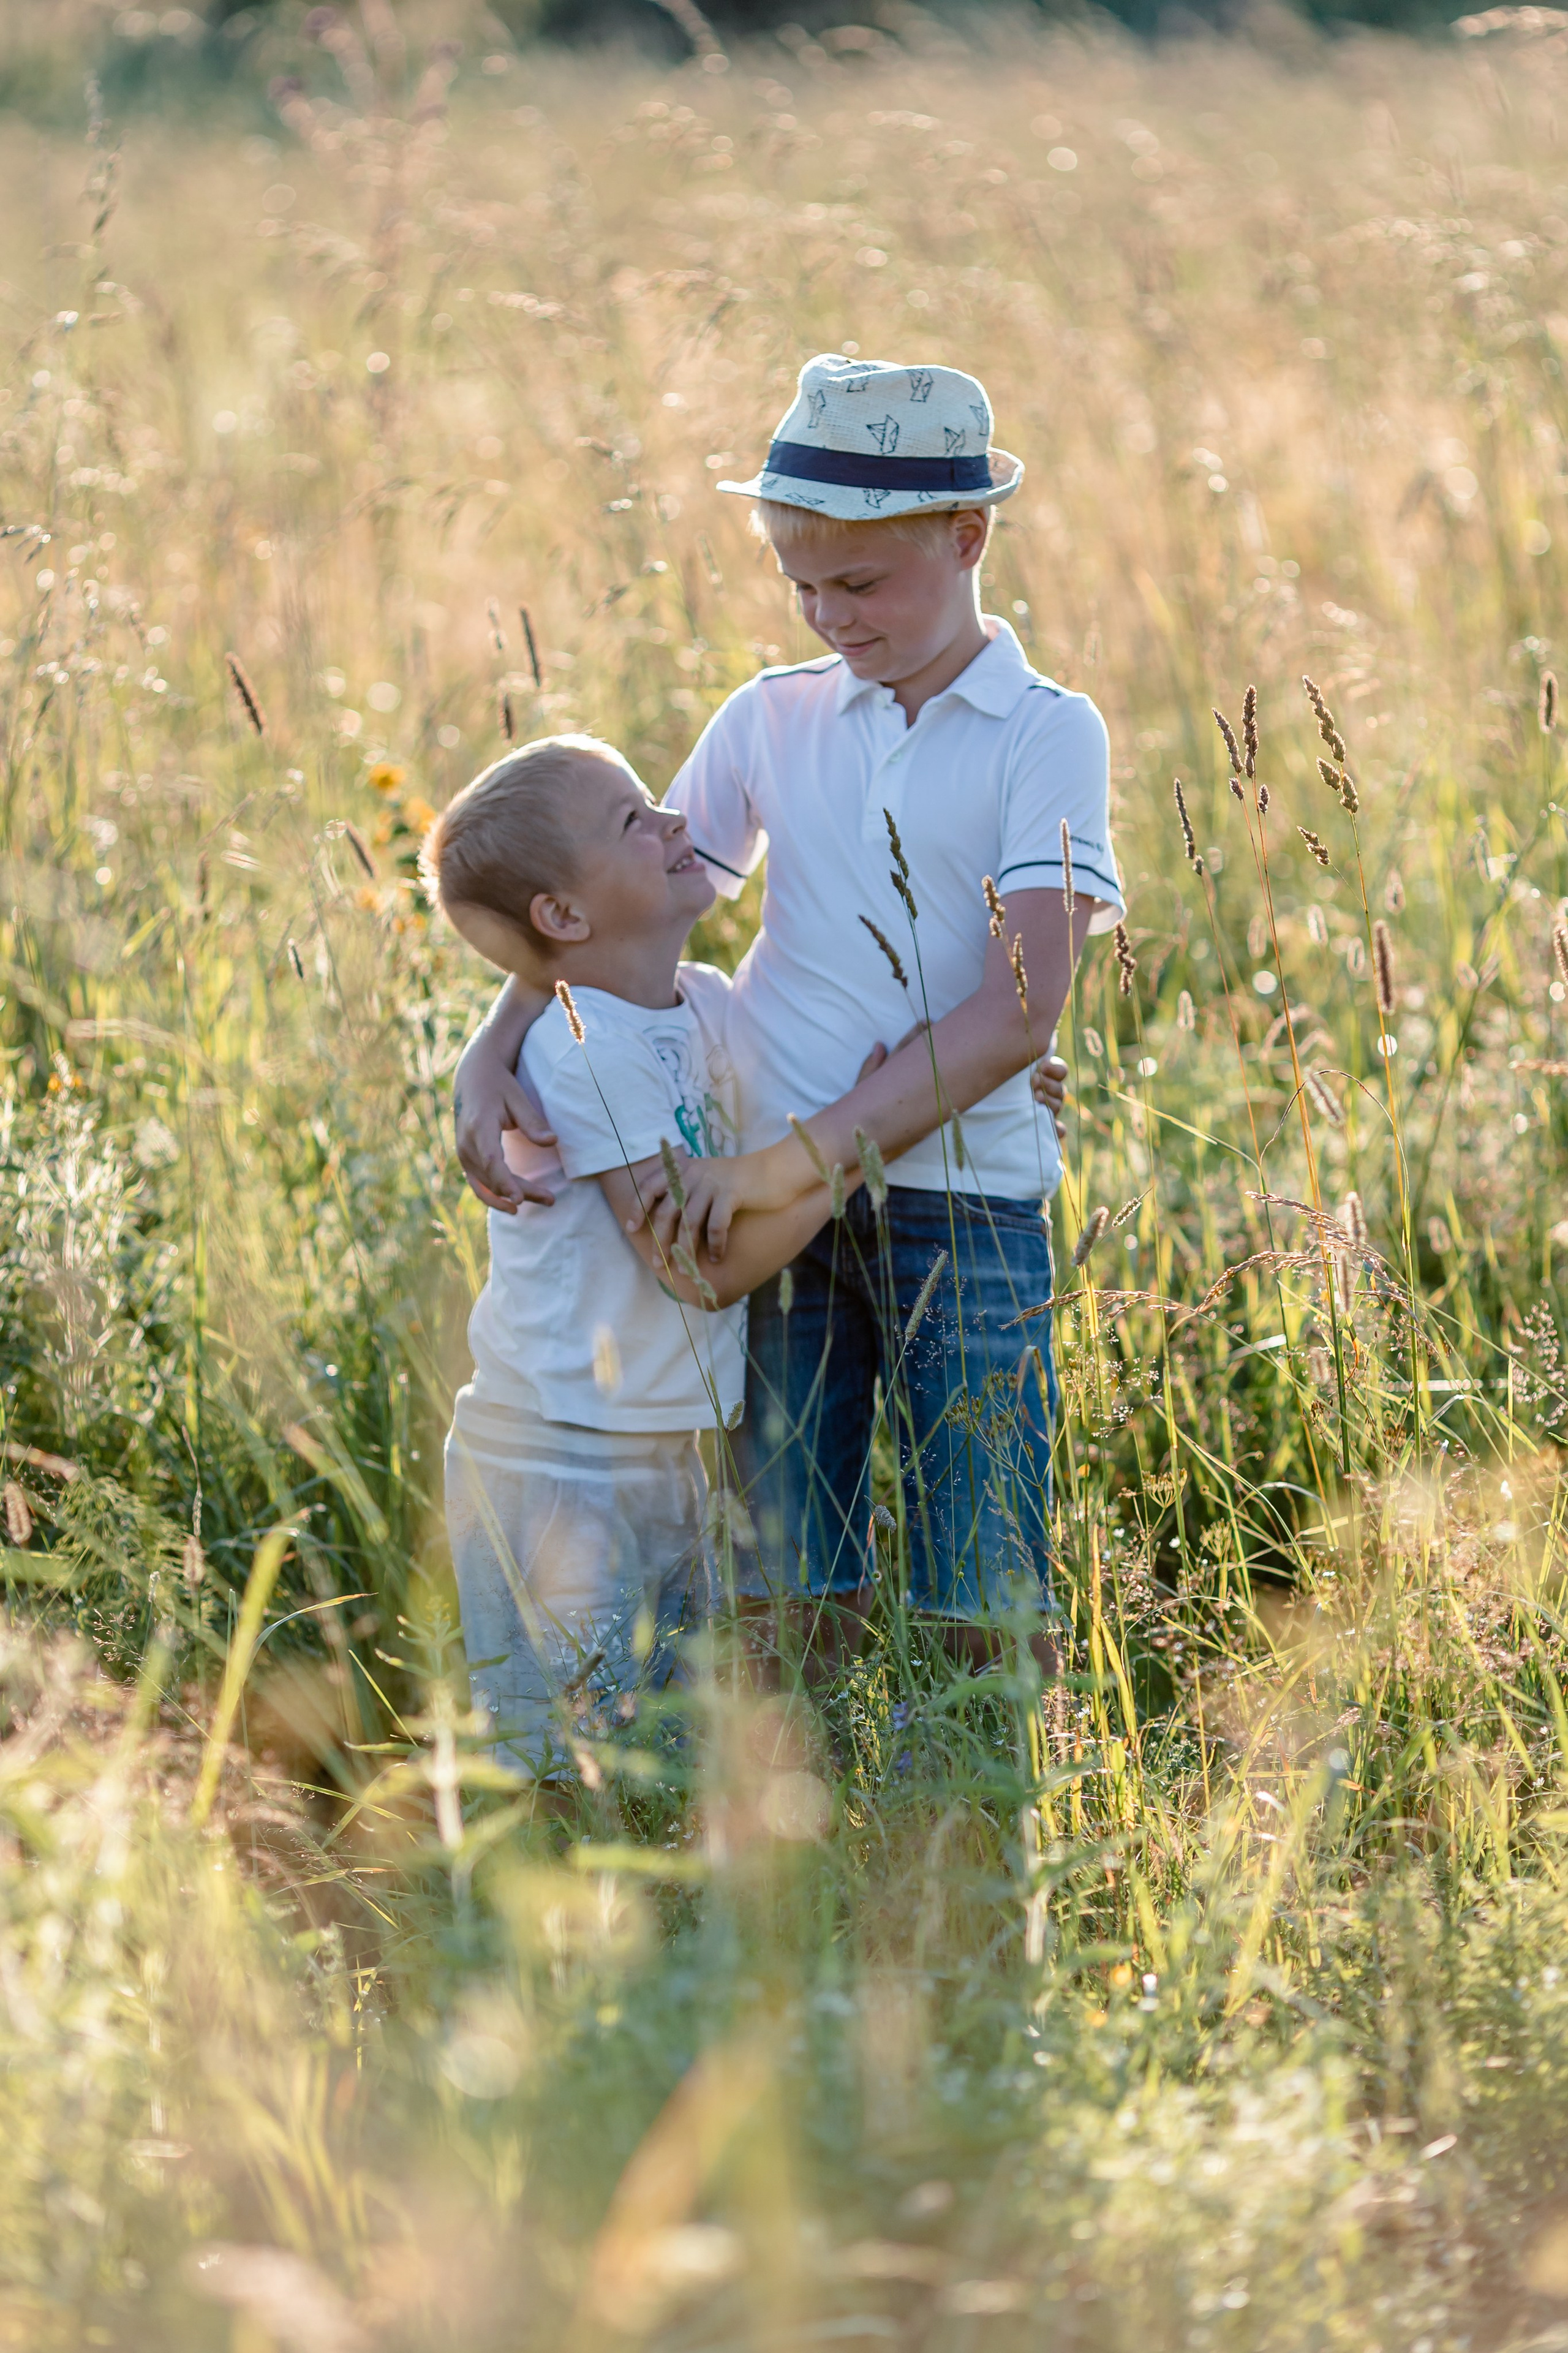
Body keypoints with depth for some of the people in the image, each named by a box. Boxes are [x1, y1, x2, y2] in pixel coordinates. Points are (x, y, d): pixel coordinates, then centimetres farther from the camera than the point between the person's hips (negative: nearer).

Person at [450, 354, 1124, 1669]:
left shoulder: (1047, 736, -4)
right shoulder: (773, 721, 9)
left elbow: (1020, 1012, -13)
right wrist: (494, 1053, -8)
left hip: (963, 1206, -3)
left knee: (983, 1606, -3)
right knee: (802, 1592, 4)